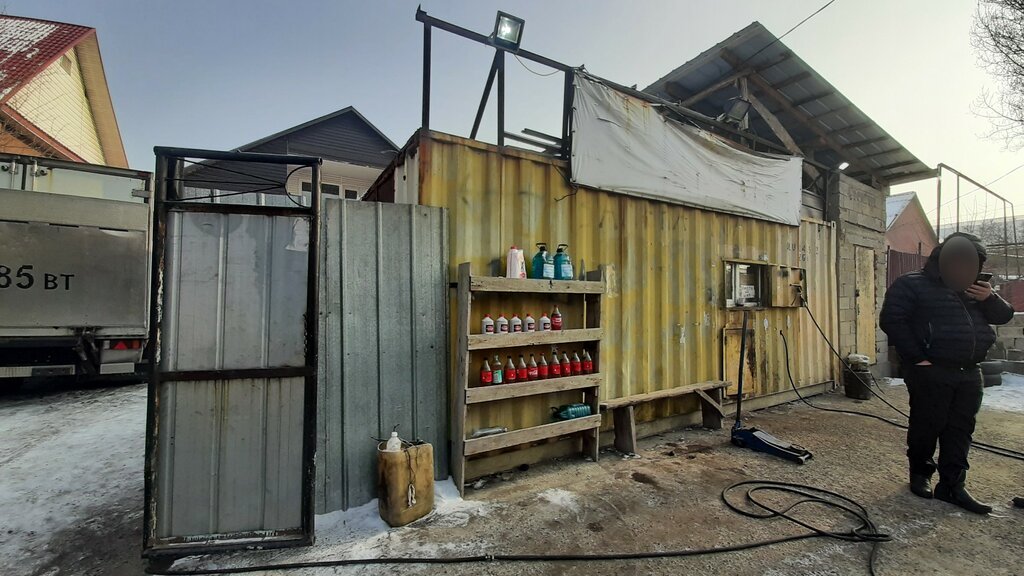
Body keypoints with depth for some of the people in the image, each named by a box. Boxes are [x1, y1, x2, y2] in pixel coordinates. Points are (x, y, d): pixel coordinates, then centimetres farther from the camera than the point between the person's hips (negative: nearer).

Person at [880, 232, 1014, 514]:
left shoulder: (972, 288, 17)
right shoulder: (911, 284, -8)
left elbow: (1004, 316, 19)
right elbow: (892, 320, -16)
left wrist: (990, 298, -3)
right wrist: (916, 359, -18)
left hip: (969, 373, 7)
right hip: (931, 372, -7)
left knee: (960, 431, 9)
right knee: (927, 426, 3)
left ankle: (952, 486, 17)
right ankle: (920, 474, 20)